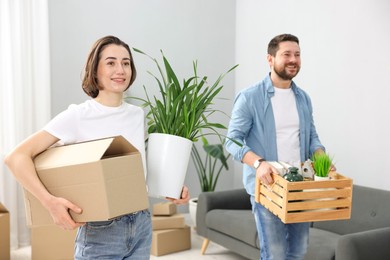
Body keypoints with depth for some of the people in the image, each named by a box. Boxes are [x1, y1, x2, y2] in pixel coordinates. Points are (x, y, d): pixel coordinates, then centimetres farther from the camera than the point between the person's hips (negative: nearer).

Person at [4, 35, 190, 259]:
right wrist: (50, 201, -29)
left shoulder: (138, 115, 4)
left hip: (142, 225, 5)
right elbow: (17, 157, -17)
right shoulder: (77, 116, -12)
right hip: (100, 233, -5)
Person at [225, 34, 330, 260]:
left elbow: (312, 136, 15)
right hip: (266, 186, -6)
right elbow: (233, 140, -11)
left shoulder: (304, 98, 11)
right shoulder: (249, 97, -7)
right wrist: (258, 163, -27)